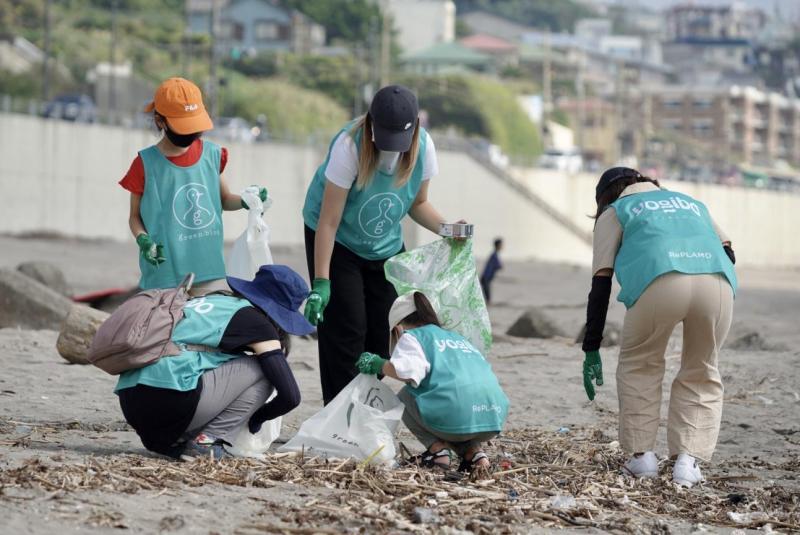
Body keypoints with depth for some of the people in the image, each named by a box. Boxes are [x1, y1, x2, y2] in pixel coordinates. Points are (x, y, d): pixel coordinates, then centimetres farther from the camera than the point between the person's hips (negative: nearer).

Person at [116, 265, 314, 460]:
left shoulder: (212, 300, 26)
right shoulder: (256, 321, 5)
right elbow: (290, 396, 1)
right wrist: (255, 417, 20)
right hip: (171, 399, -8)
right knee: (262, 370, 7)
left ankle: (163, 439, 16)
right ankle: (206, 441, -1)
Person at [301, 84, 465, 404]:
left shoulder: (422, 146, -17)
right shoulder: (349, 146, -31)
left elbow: (418, 203, 1)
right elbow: (329, 221, -28)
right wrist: (321, 283, -31)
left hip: (385, 246, 5)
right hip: (336, 243, -5)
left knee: (382, 333, 1)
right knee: (345, 332, -11)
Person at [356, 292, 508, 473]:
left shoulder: (412, 336, 13)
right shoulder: (458, 337, 33)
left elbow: (406, 372, -9)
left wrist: (378, 365, 11)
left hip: (455, 417, -6)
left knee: (404, 397, 21)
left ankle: (437, 448, 3)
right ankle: (473, 451, 14)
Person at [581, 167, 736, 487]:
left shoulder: (614, 213, 29)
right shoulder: (692, 203, 40)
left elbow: (600, 284, 20)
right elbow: (727, 251, 24)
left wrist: (591, 350, 19)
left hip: (660, 281, -2)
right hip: (718, 281, 2)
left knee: (639, 365, 22)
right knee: (700, 374, 21)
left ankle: (642, 455, 17)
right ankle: (688, 460, 9)